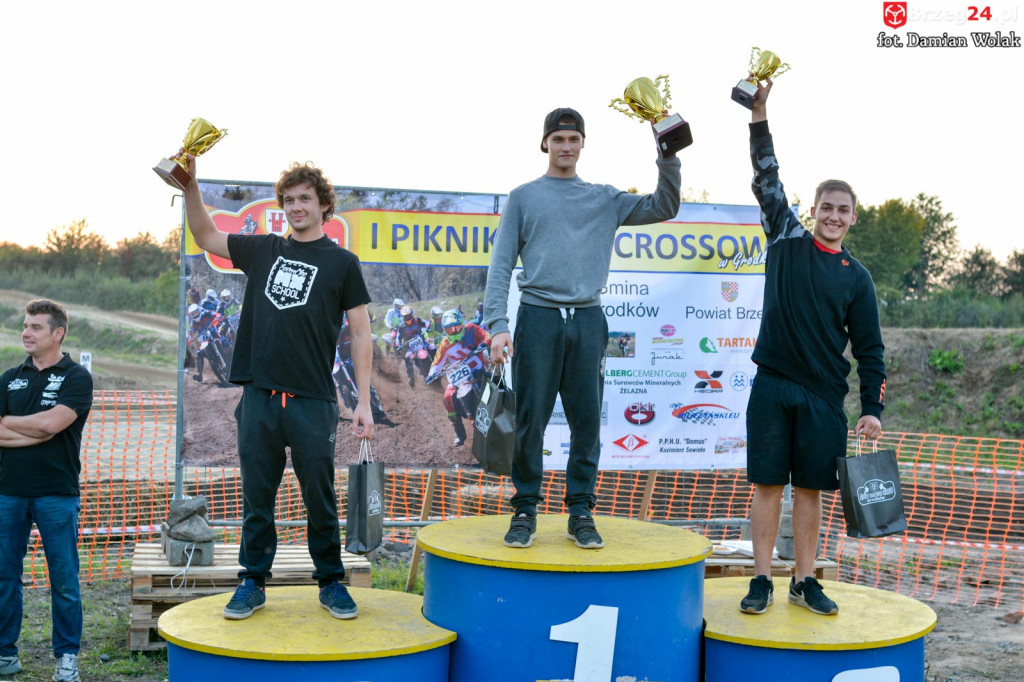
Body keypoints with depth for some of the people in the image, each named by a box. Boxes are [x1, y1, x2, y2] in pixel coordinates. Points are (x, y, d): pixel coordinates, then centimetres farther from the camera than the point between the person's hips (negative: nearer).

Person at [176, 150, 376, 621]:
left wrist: (364, 403, -6)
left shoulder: (342, 263, 3)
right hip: (259, 395, 3)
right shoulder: (263, 251, 12)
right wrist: (190, 183, 7)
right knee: (256, 498, 8)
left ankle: (331, 583, 16)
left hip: (312, 400, -3)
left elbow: (361, 336, 1)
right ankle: (253, 582, 18)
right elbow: (205, 236, 21)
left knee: (319, 498, 3)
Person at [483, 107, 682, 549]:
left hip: (587, 318, 2)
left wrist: (668, 156, 1)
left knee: (587, 420, 2)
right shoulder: (523, 197, 10)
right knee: (531, 418, -2)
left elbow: (663, 207, 14)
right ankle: (526, 510, 8)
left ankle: (581, 511, 10)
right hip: (538, 316, -2)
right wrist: (497, 324, -8)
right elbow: (501, 265, 4)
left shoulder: (605, 199, 16)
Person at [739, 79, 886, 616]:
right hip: (772, 385, -1)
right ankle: (762, 580, 9)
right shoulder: (788, 242, 6)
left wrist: (872, 408, 1)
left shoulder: (856, 278, 7)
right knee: (767, 484, 1)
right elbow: (767, 180, 1)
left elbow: (869, 348, 8)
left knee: (810, 489, 6)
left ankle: (804, 581, 16)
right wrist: (759, 116, -7)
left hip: (824, 395, 1)